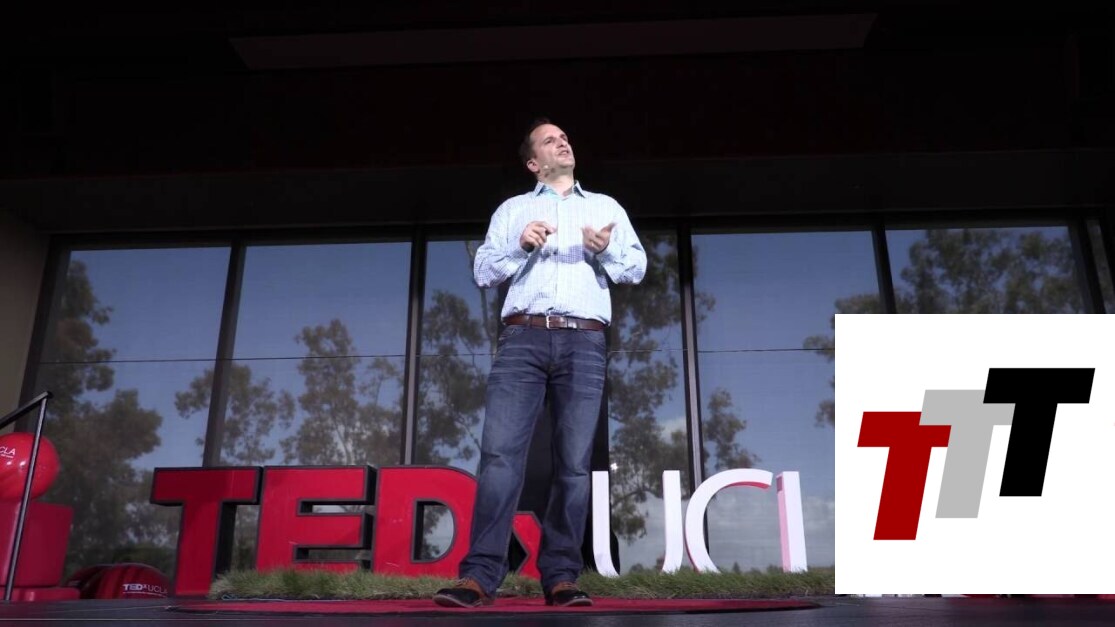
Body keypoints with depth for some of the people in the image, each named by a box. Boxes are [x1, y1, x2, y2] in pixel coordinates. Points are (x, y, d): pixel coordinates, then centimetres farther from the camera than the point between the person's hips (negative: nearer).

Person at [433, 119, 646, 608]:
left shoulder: (606, 207, 23)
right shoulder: (512, 209, 22)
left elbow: (636, 269, 14)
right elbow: (483, 272, 12)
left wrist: (606, 249, -7)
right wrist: (520, 245, -6)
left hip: (583, 342, 1)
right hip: (523, 337, 0)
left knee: (574, 462, -4)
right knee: (500, 452, -13)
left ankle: (561, 577, 0)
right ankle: (480, 575, -13)